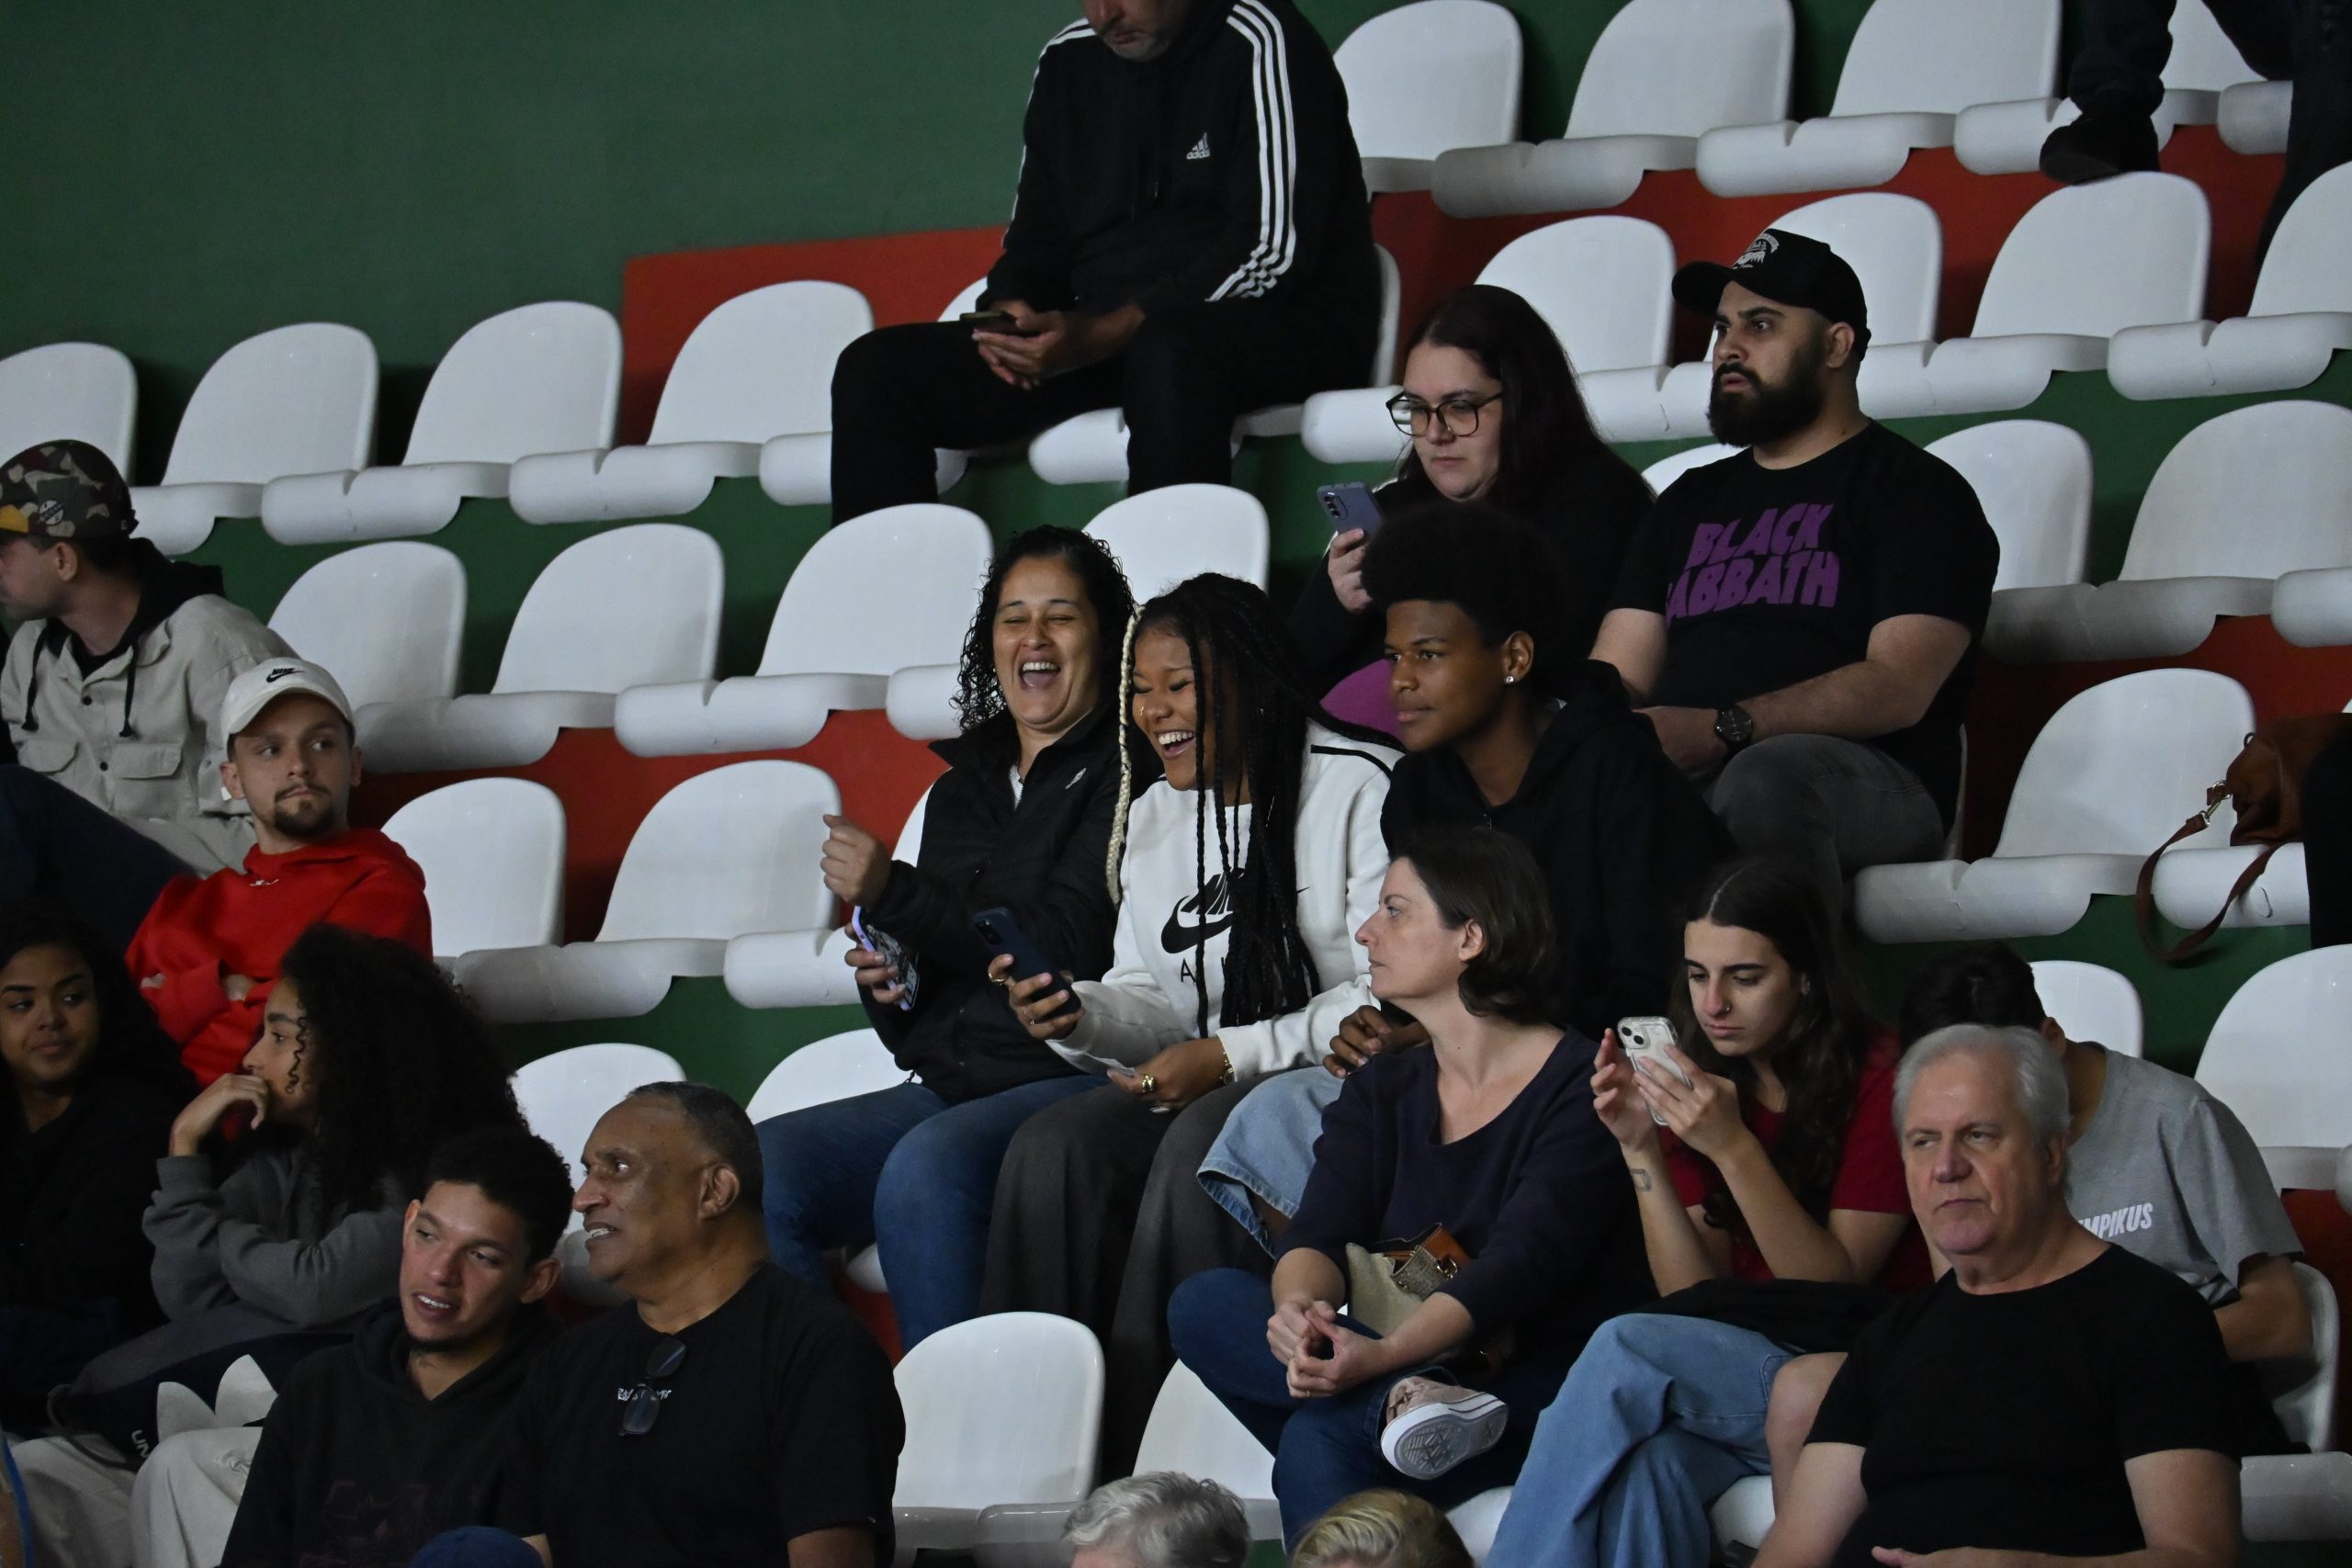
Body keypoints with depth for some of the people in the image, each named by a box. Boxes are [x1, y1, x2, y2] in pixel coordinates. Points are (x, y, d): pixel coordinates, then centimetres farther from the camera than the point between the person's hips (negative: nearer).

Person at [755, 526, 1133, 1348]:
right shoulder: (962, 791, 23)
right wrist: (886, 980, 3)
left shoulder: (1124, 777, -1)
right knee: (758, 1166, -18)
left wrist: (892, 894, -12)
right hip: (947, 1086, 7)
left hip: (1067, 1080, -7)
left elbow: (1068, 948, -13)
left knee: (928, 1165, -37)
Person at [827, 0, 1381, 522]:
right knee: (874, 368, -8)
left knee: (1167, 354, -43)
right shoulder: (1069, 60, 13)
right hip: (1100, 333, 7)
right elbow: (1038, 237, 20)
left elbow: (1273, 251, -17)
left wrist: (1099, 336, -24)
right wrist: (1007, 312, -6)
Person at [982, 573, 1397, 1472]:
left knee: (1204, 1141, -34)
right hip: (1211, 1084, 6)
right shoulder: (1152, 817, 16)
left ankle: (1142, 1449, -31)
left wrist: (1234, 1056, -17)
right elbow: (1156, 1000, 16)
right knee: (1054, 1146, -21)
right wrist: (1083, 1017, -8)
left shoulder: (1361, 786, -7)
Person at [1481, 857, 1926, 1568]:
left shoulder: (1878, 1083, -5)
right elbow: (1695, 1293, 6)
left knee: (1624, 1350, -28)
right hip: (1734, 1372, 4)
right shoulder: (1704, 1081, 11)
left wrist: (1733, 1148, -19)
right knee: (1645, 1462, -34)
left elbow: (1835, 1289, -8)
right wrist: (1641, 1149, -8)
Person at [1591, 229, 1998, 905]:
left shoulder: (1915, 490, 9)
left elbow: (1898, 689, -7)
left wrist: (1722, 729, -20)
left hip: (1865, 779, -4)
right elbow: (1618, 678, 19)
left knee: (1766, 776, -41)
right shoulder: (1690, 502, 30)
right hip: (1672, 779, 4)